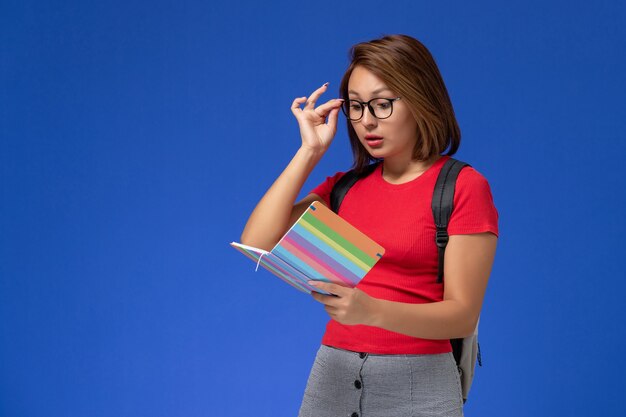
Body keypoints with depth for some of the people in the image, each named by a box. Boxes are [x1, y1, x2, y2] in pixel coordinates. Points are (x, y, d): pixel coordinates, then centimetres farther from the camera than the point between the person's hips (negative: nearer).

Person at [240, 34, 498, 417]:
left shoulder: (464, 187, -7)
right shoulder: (344, 187, 9)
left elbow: (463, 315, -12)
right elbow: (257, 243, -3)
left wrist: (371, 310, -28)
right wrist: (310, 152, -2)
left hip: (417, 383, -4)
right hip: (332, 375, 5)